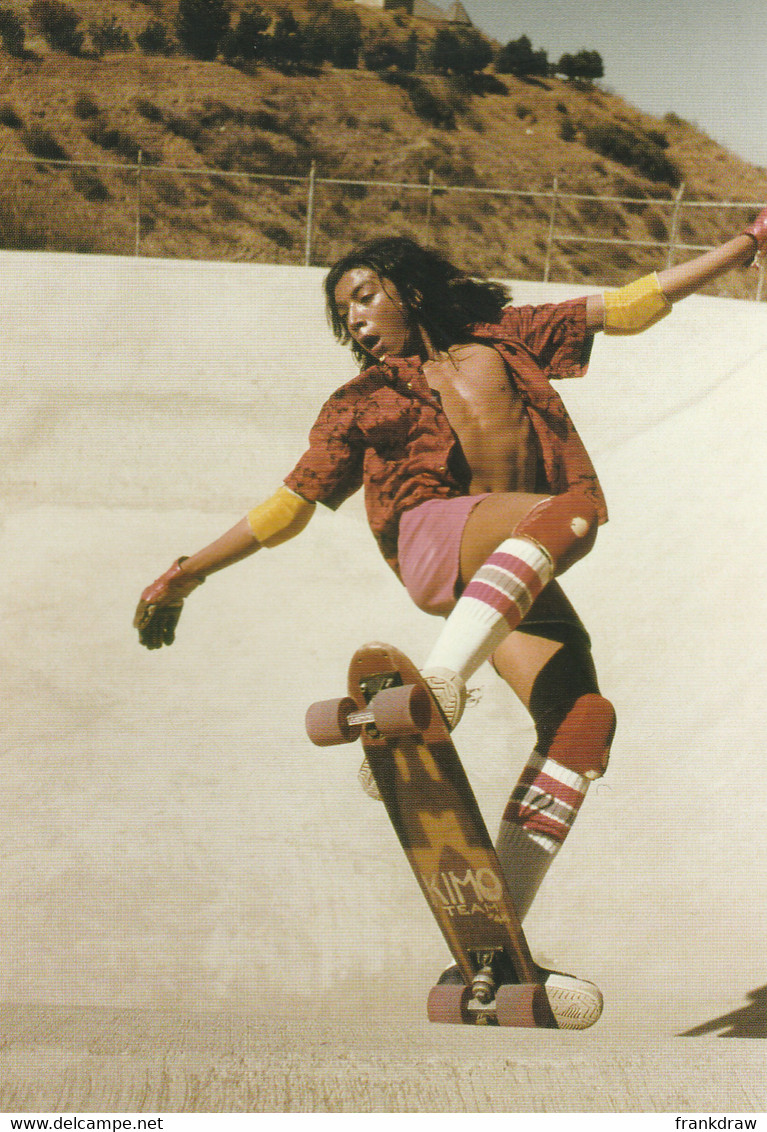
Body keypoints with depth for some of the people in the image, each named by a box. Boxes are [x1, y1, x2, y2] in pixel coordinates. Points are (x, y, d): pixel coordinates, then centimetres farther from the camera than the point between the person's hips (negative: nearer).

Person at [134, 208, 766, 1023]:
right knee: (571, 510, -34)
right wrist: (189, 573, 17)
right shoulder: (359, 404, 23)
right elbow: (288, 506, 23)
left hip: (518, 579, 3)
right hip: (432, 536, -3)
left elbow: (625, 307, 26)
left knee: (583, 717, -20)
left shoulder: (503, 336, 27)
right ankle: (433, 689, -47)